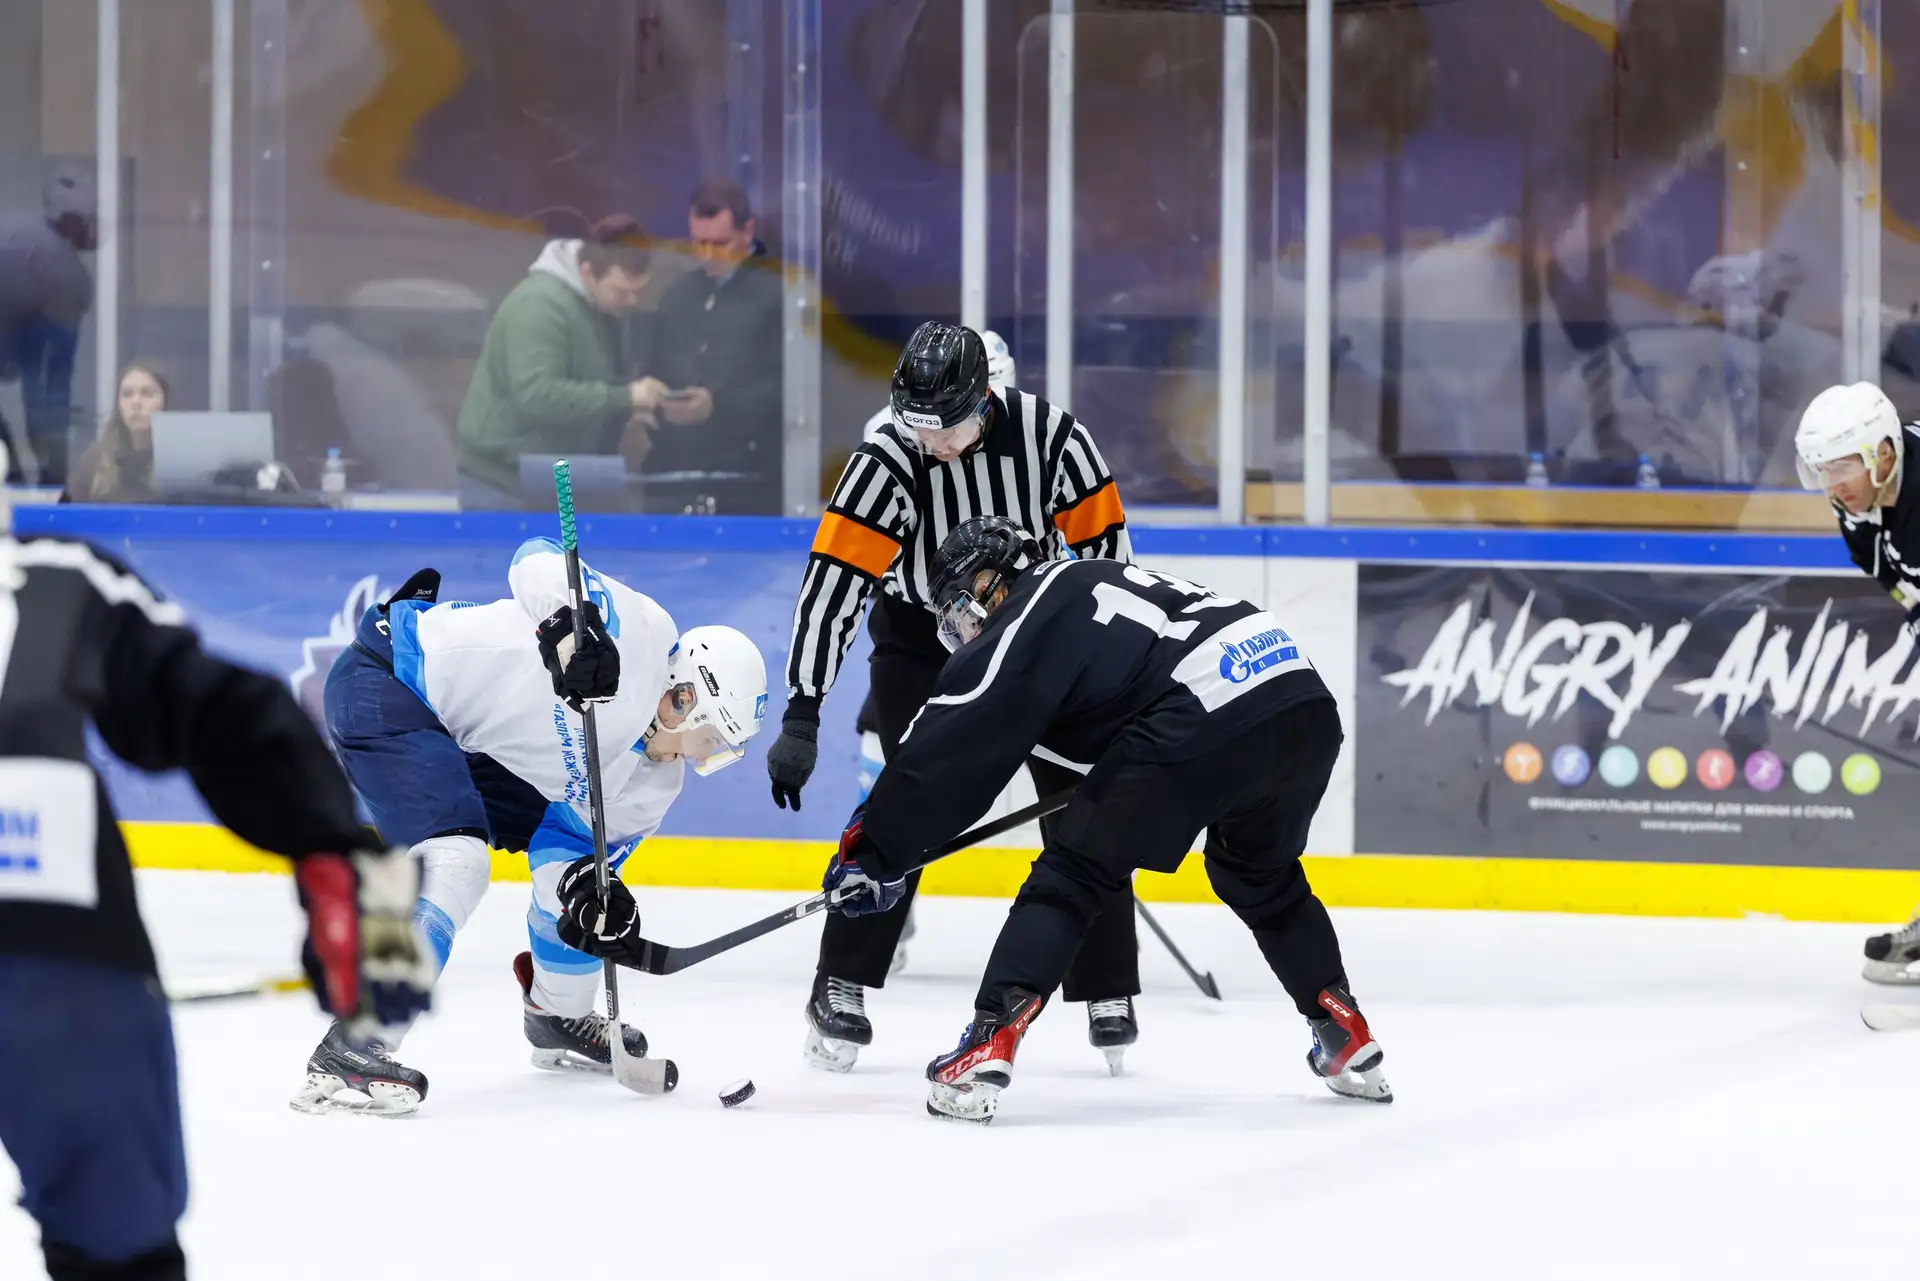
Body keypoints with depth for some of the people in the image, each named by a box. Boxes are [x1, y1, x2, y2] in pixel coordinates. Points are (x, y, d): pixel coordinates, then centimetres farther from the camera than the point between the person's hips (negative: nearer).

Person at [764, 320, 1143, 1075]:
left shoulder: (1050, 435, -23)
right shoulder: (887, 462, -28)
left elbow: (1102, 543, -11)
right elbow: (833, 584, -31)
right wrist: (802, 716, -36)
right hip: (921, 638, -2)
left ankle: (1108, 992, 8)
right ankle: (842, 986, -8)